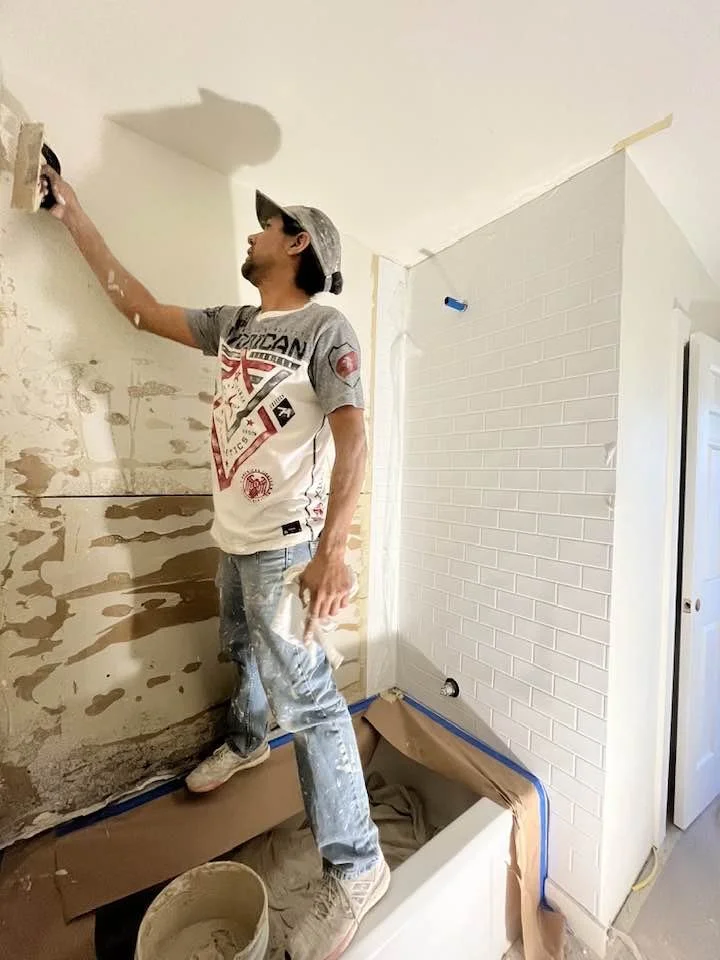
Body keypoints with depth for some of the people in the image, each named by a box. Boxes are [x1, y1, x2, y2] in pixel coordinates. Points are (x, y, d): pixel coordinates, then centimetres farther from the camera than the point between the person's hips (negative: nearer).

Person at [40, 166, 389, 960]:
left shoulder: (325, 328, -9)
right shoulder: (232, 325, 14)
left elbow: (351, 438, -20)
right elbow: (138, 307, 23)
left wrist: (332, 549, -28)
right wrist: (73, 215, 28)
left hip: (285, 541, -8)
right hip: (233, 535, 8)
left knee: (302, 694, -2)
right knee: (243, 653, 28)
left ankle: (354, 866, 19)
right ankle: (244, 743, 57)